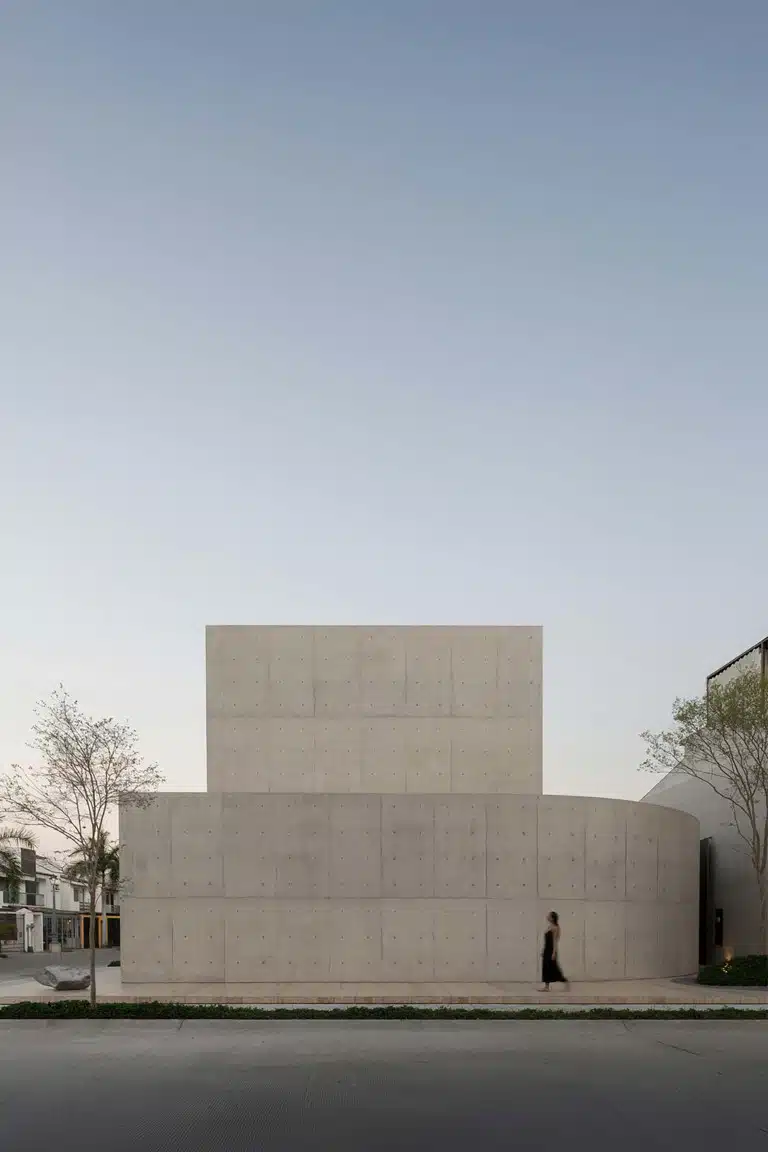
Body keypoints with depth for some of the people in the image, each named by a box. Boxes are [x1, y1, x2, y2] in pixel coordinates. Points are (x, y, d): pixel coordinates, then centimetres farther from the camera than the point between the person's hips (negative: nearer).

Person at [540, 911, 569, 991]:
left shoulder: (555, 928, -12)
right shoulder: (549, 927, 13)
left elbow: (555, 941, -16)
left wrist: (554, 952, -21)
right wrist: (544, 952, 19)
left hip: (551, 950, -9)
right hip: (547, 950, 9)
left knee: (553, 968, -4)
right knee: (546, 968, 6)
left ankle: (565, 982, 7)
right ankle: (546, 986, 6)